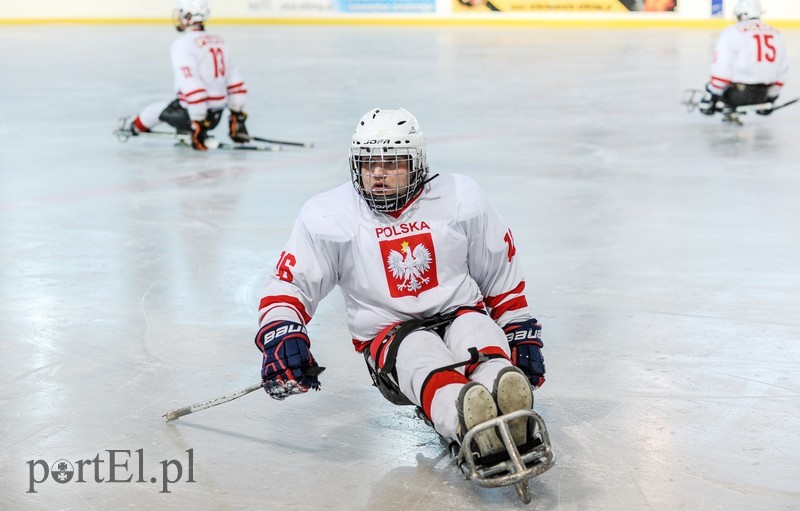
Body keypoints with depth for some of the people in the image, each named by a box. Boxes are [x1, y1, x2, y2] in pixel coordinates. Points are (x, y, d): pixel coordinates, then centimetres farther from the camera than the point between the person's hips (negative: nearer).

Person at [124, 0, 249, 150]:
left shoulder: (183, 44, -15)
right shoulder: (219, 41, 8)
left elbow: (192, 86, -24)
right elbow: (235, 83, 8)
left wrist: (198, 124, -23)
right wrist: (238, 116, 13)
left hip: (194, 110, -6)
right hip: (217, 115, 6)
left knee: (154, 111, 19)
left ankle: (135, 127, 42)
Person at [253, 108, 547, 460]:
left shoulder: (460, 197, 2)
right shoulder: (329, 216, -1)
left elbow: (502, 275, 12)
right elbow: (287, 284, 2)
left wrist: (522, 334, 11)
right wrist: (280, 334, -17)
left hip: (460, 315, 1)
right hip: (389, 336, -1)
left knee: (478, 333, -34)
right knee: (419, 356, -36)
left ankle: (508, 412, -66)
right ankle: (465, 421, -68)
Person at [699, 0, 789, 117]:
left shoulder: (732, 32, -6)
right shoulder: (776, 34, 11)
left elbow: (721, 70, -12)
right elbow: (782, 71, 15)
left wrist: (711, 96, -3)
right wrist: (771, 98, 25)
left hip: (738, 93, -4)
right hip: (762, 94, 4)